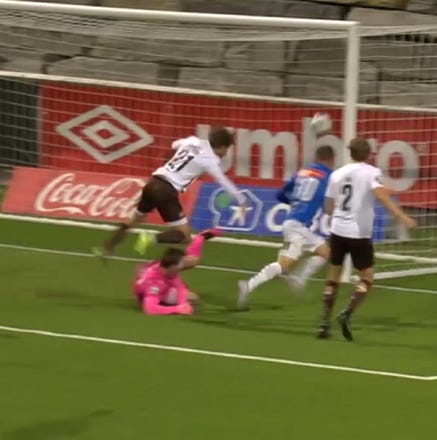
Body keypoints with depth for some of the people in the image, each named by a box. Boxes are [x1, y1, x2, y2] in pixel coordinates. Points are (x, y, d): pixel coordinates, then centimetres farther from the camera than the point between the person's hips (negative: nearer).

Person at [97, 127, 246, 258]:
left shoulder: (192, 141, 13)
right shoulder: (210, 160, -4)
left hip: (153, 182, 7)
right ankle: (151, 238, -23)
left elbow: (175, 145, 36)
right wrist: (241, 200, 14)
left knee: (135, 219, 28)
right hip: (167, 190, -7)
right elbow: (224, 182, 3)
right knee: (184, 233, -3)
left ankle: (107, 249, 31)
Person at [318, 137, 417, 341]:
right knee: (367, 278, 7)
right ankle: (346, 315, -13)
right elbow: (381, 194, -23)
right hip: (359, 233, -4)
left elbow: (328, 207, 14)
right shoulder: (371, 172, -5)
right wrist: (402, 216, -30)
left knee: (333, 277, 14)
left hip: (338, 231, 4)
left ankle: (324, 323, 10)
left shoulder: (337, 174, 9)